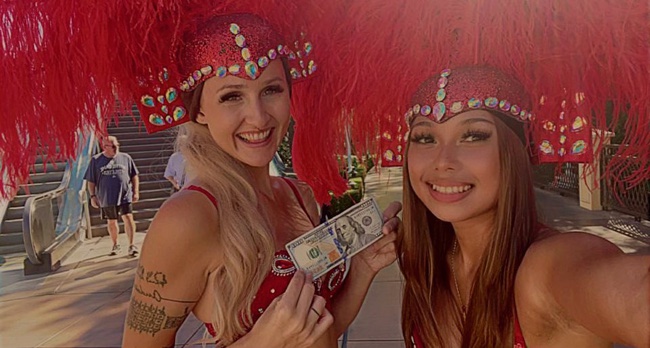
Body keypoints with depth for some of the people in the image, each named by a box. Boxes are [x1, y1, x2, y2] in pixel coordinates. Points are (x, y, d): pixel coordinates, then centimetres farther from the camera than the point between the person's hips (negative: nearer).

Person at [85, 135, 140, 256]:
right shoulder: (96, 160, 1)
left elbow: (134, 176, 8)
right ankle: (115, 244, 32)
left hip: (125, 195, -1)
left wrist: (136, 192, 3)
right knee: (111, 221, 14)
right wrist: (92, 196, 0)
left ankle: (131, 244, -7)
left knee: (128, 217, -12)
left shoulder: (125, 158, 3)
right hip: (106, 197, 1)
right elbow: (91, 181, 5)